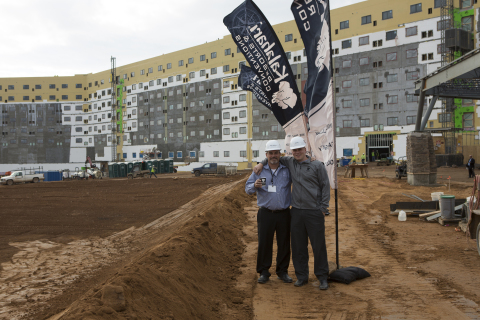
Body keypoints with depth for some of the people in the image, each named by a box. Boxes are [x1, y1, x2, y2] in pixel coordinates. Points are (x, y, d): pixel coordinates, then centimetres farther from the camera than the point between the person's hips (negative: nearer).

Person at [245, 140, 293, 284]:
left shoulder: (288, 170, 6)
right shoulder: (259, 170, 6)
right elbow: (247, 188, 6)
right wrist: (255, 186, -16)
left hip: (284, 213, 1)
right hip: (266, 213, -1)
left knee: (284, 243, 7)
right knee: (264, 243, 3)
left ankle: (282, 271, 22)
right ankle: (263, 272, 16)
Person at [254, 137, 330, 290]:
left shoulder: (317, 166, -1)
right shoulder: (290, 162, 9)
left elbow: (325, 186, 0)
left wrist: (323, 208, -4)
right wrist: (261, 163, 9)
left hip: (314, 212, -3)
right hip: (296, 211, 4)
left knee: (318, 245, 2)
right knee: (298, 246, 8)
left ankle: (322, 277, 15)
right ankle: (301, 276, 20)